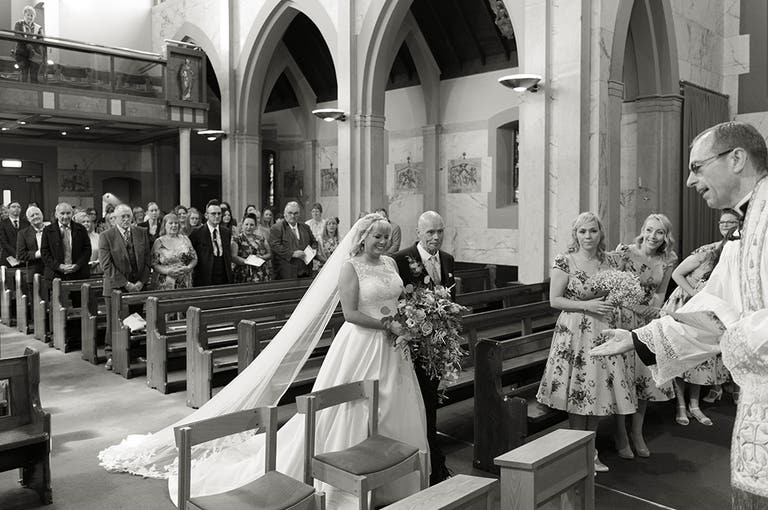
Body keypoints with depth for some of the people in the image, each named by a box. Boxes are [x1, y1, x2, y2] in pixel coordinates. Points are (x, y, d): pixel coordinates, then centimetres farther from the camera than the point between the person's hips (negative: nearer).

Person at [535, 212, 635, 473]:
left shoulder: (607, 261, 8)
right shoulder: (564, 262, -8)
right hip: (575, 333, -5)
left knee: (599, 391, 10)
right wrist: (587, 306, -17)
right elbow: (554, 300, -9)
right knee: (578, 392, 1)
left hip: (604, 332, 5)